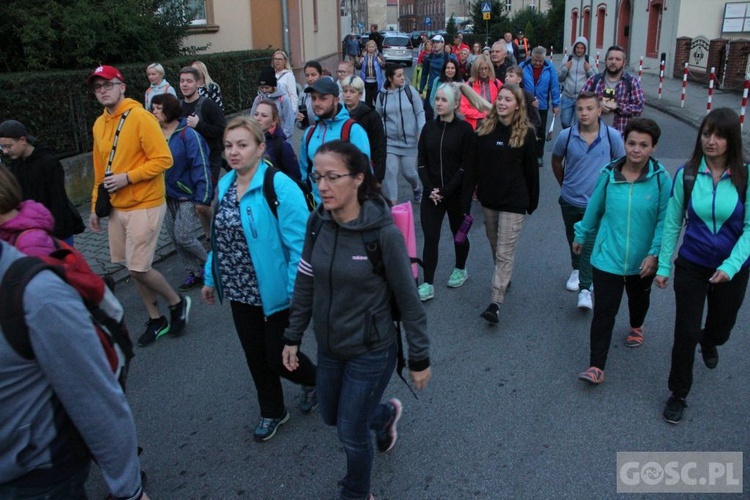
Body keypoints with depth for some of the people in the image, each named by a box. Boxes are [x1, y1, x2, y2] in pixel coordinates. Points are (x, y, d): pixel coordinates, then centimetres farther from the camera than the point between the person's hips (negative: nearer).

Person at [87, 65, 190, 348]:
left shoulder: (140, 117, -13)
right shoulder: (99, 124, 10)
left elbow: (164, 159, -17)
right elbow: (100, 170, 17)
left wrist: (127, 177, -20)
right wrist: (95, 206, 17)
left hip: (144, 205, -7)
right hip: (116, 207, 7)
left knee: (138, 269, -7)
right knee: (133, 268, 11)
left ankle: (177, 302, 18)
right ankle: (156, 320, 26)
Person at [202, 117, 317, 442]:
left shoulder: (280, 188, -19)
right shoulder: (225, 186, 4)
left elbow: (299, 246, -20)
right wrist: (211, 278, 14)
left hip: (274, 293, -7)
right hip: (240, 293, 7)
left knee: (277, 357, 7)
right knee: (255, 356, 18)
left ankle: (313, 380, 40)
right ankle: (272, 412, 41)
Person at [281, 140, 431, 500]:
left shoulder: (384, 233, -25)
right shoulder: (318, 222, -9)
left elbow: (409, 301, -16)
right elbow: (305, 285, 3)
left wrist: (419, 358, -9)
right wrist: (293, 337, 8)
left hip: (371, 352, -6)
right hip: (328, 347, 6)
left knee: (352, 433, 10)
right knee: (331, 416, 25)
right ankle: (385, 414, 56)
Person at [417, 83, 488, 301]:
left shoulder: (464, 129, -7)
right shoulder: (429, 128, 4)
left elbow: (467, 165, -11)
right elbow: (422, 162, 4)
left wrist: (446, 191, -15)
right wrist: (430, 188, -9)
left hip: (457, 193, -2)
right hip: (432, 194, 2)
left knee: (458, 233, 15)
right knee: (430, 238, -3)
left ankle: (460, 269, 38)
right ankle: (427, 283, 4)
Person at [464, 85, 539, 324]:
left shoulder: (526, 133, -7)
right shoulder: (485, 129, 0)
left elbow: (531, 169, -2)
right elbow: (473, 166, 0)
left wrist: (532, 201, 1)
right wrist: (466, 198, -5)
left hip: (513, 201, -4)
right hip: (488, 198, 4)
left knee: (505, 251, -5)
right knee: (495, 246, 18)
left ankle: (496, 303, -4)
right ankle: (503, 279, 42)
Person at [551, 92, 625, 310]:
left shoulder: (612, 136, -12)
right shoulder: (566, 136, -10)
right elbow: (556, 161, 9)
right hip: (570, 200, 3)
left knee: (591, 244, -11)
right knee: (574, 239, 21)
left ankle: (585, 289, -7)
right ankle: (577, 269, 46)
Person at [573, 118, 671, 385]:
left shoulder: (662, 179, -15)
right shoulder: (609, 174, -9)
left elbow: (665, 220, -12)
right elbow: (594, 209, 5)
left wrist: (654, 253, -19)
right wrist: (581, 236, 15)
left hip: (643, 260, 1)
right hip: (607, 256, -1)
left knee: (639, 298, 28)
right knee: (603, 312, -3)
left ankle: (636, 327, 60)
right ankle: (596, 366, 4)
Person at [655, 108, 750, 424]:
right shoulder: (687, 174, -10)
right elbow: (672, 224, -3)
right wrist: (663, 265, -2)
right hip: (691, 265, -1)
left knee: (721, 330, 21)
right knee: (686, 332, 1)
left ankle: (708, 342, 60)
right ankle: (678, 394, 22)